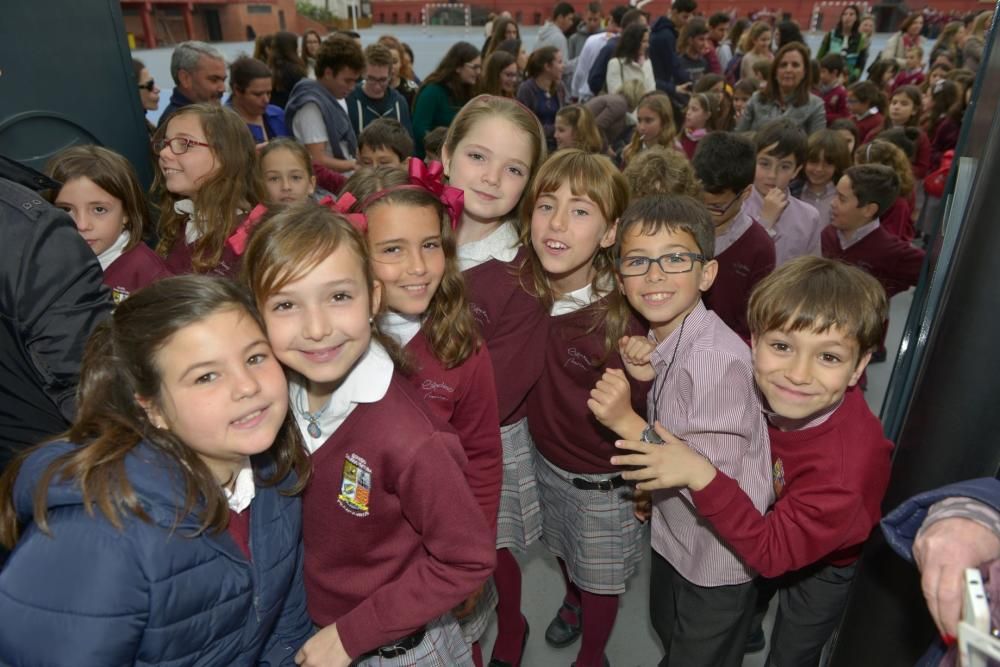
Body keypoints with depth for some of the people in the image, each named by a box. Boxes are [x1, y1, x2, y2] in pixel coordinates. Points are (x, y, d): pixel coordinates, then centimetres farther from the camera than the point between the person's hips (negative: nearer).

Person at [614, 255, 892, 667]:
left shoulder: (844, 465, -45)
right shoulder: (766, 387, -32)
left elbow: (771, 551, -36)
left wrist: (700, 476, -48)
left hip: (831, 562, -4)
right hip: (776, 515, 5)